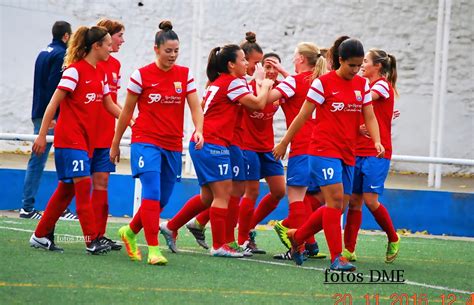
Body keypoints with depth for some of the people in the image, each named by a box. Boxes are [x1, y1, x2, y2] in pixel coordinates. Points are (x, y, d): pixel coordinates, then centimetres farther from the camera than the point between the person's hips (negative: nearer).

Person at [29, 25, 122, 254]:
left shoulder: (101, 73, 12)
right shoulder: (75, 70, -12)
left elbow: (109, 105, 20)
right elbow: (54, 103, -12)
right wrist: (42, 135, -14)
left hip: (87, 140, 8)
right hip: (70, 139, -8)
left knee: (67, 189, 9)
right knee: (83, 184, -11)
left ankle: (41, 236, 17)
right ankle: (92, 241, -11)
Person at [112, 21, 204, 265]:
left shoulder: (185, 75, 5)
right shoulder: (142, 75, -4)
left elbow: (195, 107, -2)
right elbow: (127, 111, 4)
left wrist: (198, 130, -22)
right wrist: (115, 143, 8)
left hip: (173, 146, 4)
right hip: (146, 142, -4)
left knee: (162, 199, 10)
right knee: (152, 193, -17)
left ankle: (130, 232, 32)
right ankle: (153, 249, -14)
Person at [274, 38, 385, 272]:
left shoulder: (362, 84, 10)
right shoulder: (323, 83, -7)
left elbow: (369, 117, 10)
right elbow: (303, 116, -2)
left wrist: (377, 141, -9)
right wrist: (284, 143, 3)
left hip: (347, 154, 6)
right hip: (324, 149, -6)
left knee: (338, 207, 7)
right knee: (335, 199, -16)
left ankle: (297, 237, 26)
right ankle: (336, 257, -13)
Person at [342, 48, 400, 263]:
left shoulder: (383, 86, -7)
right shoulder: (365, 86, 17)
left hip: (376, 153, -7)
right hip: (358, 151, 7)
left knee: (370, 200, -11)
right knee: (354, 200, 2)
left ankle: (393, 239, 10)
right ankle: (349, 250, 3)